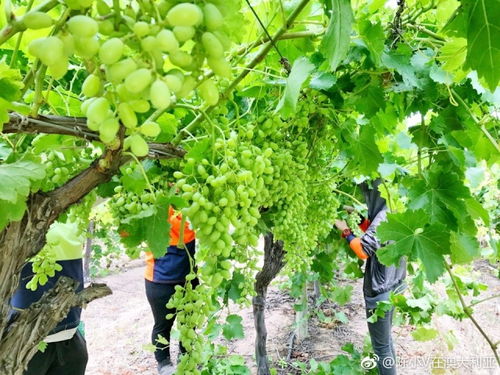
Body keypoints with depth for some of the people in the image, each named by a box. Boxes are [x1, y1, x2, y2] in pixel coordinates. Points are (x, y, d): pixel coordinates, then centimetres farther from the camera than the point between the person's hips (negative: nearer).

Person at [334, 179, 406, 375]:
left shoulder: (384, 217, -24)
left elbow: (364, 250, -24)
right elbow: (372, 234, 20)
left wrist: (345, 230, -13)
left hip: (380, 291, -10)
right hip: (392, 286, 10)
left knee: (381, 344, 5)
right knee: (386, 339, 24)